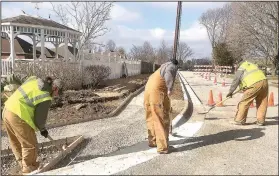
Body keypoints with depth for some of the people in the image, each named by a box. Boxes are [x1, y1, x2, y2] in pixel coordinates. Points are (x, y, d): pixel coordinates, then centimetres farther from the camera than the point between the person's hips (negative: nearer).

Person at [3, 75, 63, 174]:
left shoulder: (34, 79, 5)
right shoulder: (46, 98, -15)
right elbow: (40, 118, -8)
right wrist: (43, 129, 12)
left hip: (7, 110, 10)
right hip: (18, 117, -9)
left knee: (15, 142, 24)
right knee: (30, 145, 7)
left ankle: (22, 163, 41)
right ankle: (28, 170, 23)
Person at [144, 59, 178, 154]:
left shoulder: (162, 68, 31)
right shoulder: (172, 66, 6)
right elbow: (168, 74, -20)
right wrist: (170, 88, -23)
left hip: (148, 90, 9)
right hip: (157, 92, -9)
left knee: (152, 118, 19)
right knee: (162, 120, -3)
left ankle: (152, 141, 32)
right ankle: (163, 147, 1)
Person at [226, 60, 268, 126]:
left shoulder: (240, 69, 11)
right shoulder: (253, 65, 29)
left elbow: (235, 81, 9)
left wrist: (230, 92, 17)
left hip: (254, 84, -7)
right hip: (264, 81, 7)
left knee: (244, 102, 1)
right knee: (262, 103, 14)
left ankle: (239, 120, 5)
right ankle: (261, 120, 19)